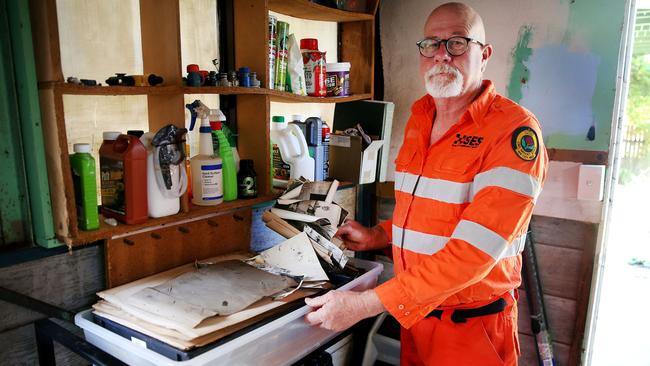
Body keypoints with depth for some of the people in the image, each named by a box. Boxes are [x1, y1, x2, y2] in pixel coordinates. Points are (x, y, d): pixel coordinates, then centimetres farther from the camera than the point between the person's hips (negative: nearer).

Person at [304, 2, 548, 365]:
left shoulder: (514, 131, -20)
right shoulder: (418, 122, 3)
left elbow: (472, 251, -28)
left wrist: (364, 304, -29)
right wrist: (379, 236, 2)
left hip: (473, 325, -6)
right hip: (414, 312, 6)